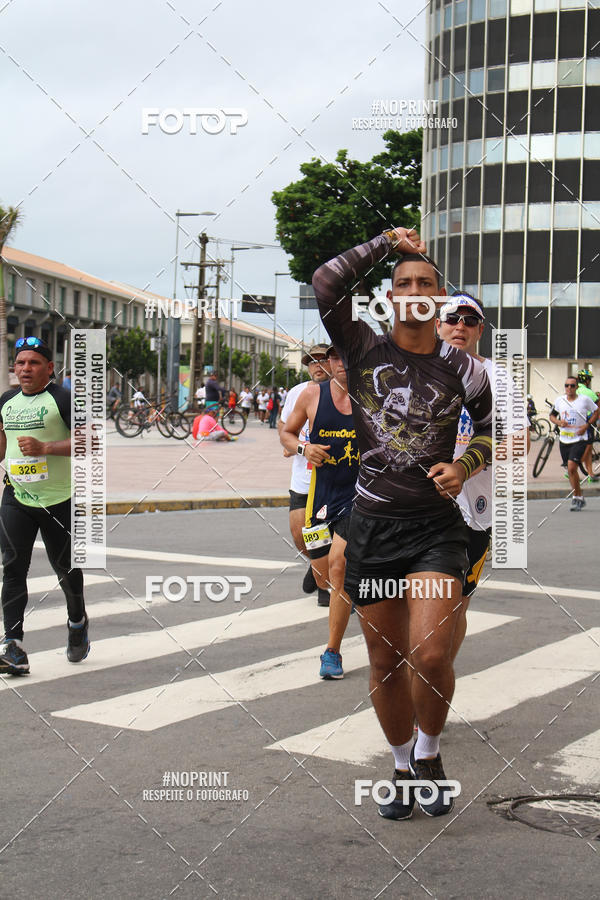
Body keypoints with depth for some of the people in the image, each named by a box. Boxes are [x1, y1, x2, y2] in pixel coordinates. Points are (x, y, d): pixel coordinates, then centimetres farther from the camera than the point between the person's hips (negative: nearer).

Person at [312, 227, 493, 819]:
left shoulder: (462, 370, 3)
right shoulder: (365, 351, 1)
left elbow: (490, 428, 16)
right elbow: (325, 283, -12)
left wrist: (463, 466, -4)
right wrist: (386, 243, -2)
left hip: (436, 525, -1)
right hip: (372, 524, 1)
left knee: (431, 657, -15)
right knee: (384, 661, 9)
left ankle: (430, 754, 15)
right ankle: (402, 767, 31)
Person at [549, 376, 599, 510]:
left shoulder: (585, 399, -4)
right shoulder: (559, 400, 5)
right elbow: (552, 415, 16)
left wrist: (586, 425, -7)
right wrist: (559, 422, -6)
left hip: (579, 439, -4)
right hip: (564, 440, 5)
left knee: (571, 467, -19)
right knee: (571, 470, 11)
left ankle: (577, 498, -6)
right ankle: (579, 498, 25)